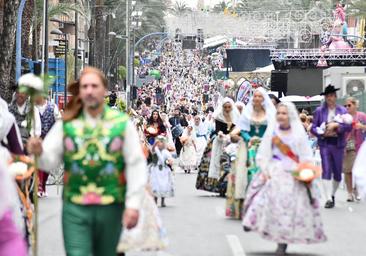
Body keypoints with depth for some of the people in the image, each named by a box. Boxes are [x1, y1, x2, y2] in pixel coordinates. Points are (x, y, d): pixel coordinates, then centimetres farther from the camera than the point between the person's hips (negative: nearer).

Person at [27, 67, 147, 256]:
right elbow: (50, 161, -2)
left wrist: (133, 205, -8)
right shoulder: (66, 125, 4)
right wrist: (39, 152, -25)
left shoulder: (122, 123, 0)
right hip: (75, 208, 0)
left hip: (111, 208, 0)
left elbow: (136, 165, -1)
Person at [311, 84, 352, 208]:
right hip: (325, 144, -2)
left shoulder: (343, 111, 4)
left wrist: (336, 125, -17)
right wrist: (324, 133, -14)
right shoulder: (319, 111, 2)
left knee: (337, 172, 8)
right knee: (326, 171, -10)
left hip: (338, 145, 2)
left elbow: (349, 126, -4)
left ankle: (333, 194, 28)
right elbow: (313, 128, 2)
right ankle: (329, 199, -12)